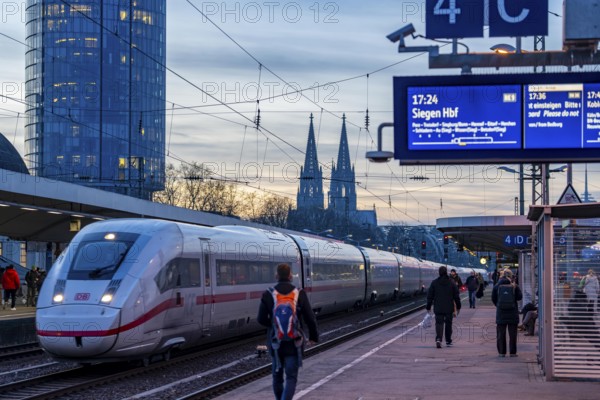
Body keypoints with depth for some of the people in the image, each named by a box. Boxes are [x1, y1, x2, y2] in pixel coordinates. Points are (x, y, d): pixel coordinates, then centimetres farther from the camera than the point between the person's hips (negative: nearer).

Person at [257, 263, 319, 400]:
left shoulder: (268, 295, -7)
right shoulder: (299, 294, -9)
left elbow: (261, 319, -4)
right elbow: (310, 318, -6)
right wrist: (314, 336, 10)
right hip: (293, 342, -2)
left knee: (277, 374, 19)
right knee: (291, 377, -1)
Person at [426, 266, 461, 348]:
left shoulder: (434, 283, -2)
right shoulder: (451, 283, -1)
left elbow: (430, 296, 0)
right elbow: (456, 296, 3)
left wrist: (428, 307, 7)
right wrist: (458, 307, 12)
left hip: (438, 308, -1)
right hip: (449, 308, 1)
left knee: (439, 323, -2)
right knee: (448, 324, 14)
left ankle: (438, 339, -24)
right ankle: (448, 341, 23)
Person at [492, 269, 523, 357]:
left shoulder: (497, 286, -1)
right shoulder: (514, 286, -6)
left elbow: (493, 299, 2)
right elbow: (519, 297, -1)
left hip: (501, 313, 1)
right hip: (512, 313, -1)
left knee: (501, 333, 7)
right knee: (512, 333, 5)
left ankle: (502, 352, 5)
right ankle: (512, 352, 5)